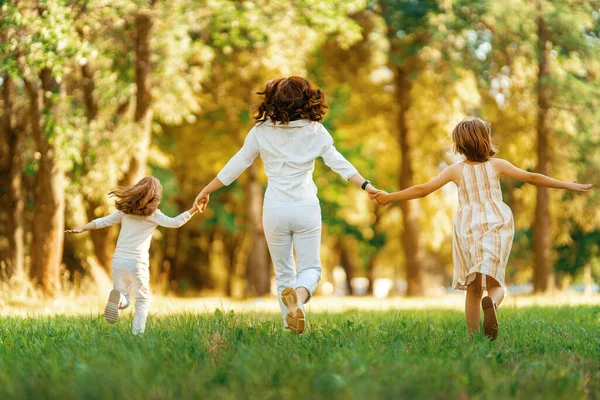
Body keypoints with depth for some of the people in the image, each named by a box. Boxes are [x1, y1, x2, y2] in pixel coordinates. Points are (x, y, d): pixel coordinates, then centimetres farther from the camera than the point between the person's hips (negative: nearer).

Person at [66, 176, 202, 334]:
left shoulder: (124, 211, 11)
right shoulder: (153, 214, 0)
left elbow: (103, 221, 7)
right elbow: (175, 223, -8)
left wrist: (81, 229, 7)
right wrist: (193, 210, -2)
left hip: (119, 261, 3)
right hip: (137, 262, -3)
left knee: (124, 301, 15)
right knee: (142, 300, 14)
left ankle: (117, 298, -20)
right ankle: (137, 332, -4)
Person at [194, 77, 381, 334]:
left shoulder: (261, 131, 1)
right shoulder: (315, 131, -1)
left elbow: (236, 165, 6)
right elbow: (337, 162, -8)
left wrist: (206, 191, 17)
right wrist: (366, 185, -9)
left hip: (275, 209, 1)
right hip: (306, 208, -1)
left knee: (283, 272, 15)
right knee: (310, 267, 5)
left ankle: (291, 327, 9)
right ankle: (299, 295, -29)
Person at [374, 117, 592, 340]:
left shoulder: (456, 170, 5)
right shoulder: (496, 165, 6)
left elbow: (422, 190, 1)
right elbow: (532, 178, 9)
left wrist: (389, 197, 11)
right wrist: (568, 185, 17)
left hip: (467, 228, 1)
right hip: (497, 223, -1)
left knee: (473, 289, 10)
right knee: (494, 283, -2)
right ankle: (491, 303, -38)